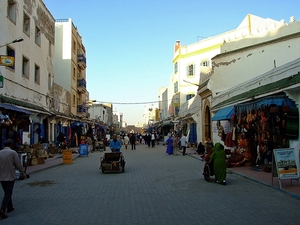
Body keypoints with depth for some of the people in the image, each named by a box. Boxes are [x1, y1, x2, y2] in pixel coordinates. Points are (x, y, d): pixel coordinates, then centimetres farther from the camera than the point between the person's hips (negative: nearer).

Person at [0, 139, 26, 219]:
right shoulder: (13, 153, -13)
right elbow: (18, 164, -9)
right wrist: (23, 173, 5)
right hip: (10, 176, -5)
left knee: (7, 192, 19)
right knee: (8, 194, 1)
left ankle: (10, 207, 29)